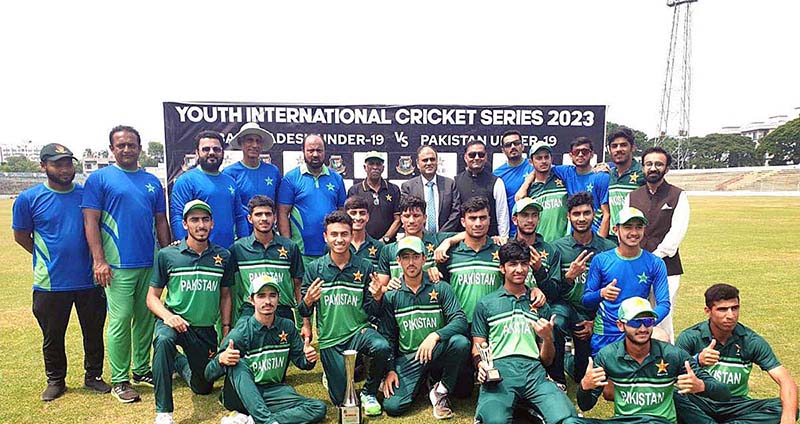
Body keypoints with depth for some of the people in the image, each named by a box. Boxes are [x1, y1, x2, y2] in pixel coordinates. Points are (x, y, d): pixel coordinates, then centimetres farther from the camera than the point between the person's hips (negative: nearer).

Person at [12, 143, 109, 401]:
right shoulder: (29, 199, -4)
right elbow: (21, 236, 7)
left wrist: (97, 259, 3)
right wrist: (49, 259, 4)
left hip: (90, 280, 1)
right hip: (50, 283, -1)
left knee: (94, 332, 12)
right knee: (52, 336, 13)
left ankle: (93, 376, 28)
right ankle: (55, 381, 31)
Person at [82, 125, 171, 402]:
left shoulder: (152, 181, 14)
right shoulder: (100, 179, 1)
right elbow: (90, 221, -5)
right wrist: (99, 261, -12)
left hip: (151, 263, 5)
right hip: (118, 265, -4)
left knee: (146, 318, 12)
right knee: (120, 321, -2)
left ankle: (141, 371, 26)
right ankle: (119, 381, 11)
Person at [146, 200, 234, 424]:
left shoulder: (223, 256, 0)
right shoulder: (167, 255, -6)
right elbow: (152, 296, -2)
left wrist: (226, 329, 3)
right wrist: (167, 316, -21)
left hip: (206, 329, 3)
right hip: (174, 321, -3)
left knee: (204, 387, 13)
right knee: (164, 340, -39)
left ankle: (181, 363, 47)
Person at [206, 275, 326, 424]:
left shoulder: (287, 327, 0)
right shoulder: (241, 332, -11)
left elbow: (299, 360, 9)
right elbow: (209, 374, -12)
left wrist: (309, 359, -15)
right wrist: (221, 360, -35)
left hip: (274, 391, 3)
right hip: (242, 394, -3)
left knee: (319, 408, -19)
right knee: (238, 364, -32)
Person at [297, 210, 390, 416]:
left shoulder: (364, 268, -1)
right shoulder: (314, 269, -1)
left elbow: (373, 313, 1)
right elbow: (304, 313, 2)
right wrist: (307, 302, -20)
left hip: (359, 330, 0)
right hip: (330, 339, 0)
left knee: (382, 347, -33)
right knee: (341, 400, -1)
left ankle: (369, 392, -3)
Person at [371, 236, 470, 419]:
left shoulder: (440, 288, 0)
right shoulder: (391, 296, 5)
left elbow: (461, 321, -11)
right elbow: (388, 337, 8)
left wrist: (435, 335, -27)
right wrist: (390, 370, -3)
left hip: (437, 354, 0)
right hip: (407, 359, 0)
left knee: (460, 342, -32)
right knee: (392, 406, -20)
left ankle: (441, 391, -7)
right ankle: (421, 382, 13)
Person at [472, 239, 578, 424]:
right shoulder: (486, 304, 17)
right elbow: (478, 346, 13)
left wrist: (547, 338, 1)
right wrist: (481, 365, -9)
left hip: (534, 371, 2)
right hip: (498, 370, -2)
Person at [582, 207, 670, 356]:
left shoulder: (655, 264, -1)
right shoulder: (601, 260, -3)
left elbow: (664, 303, -5)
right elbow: (585, 300, -1)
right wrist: (601, 294, -24)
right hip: (604, 335, 0)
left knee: (661, 337, -27)